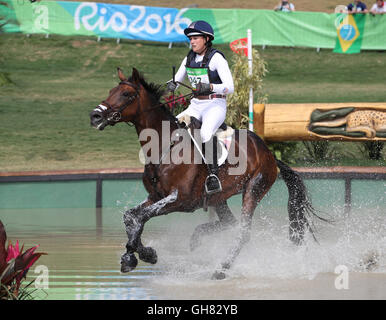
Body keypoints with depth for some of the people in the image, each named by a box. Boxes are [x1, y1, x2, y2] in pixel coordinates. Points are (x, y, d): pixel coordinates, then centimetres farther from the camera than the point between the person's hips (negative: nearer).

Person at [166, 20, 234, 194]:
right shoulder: (190, 58, 9)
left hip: (215, 105, -7)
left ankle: (213, 175, -30)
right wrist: (171, 85, -8)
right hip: (196, 106, 7)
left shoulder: (216, 58, -10)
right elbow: (176, 79, 16)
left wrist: (209, 87, -33)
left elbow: (229, 87, -16)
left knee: (205, 133, -35)